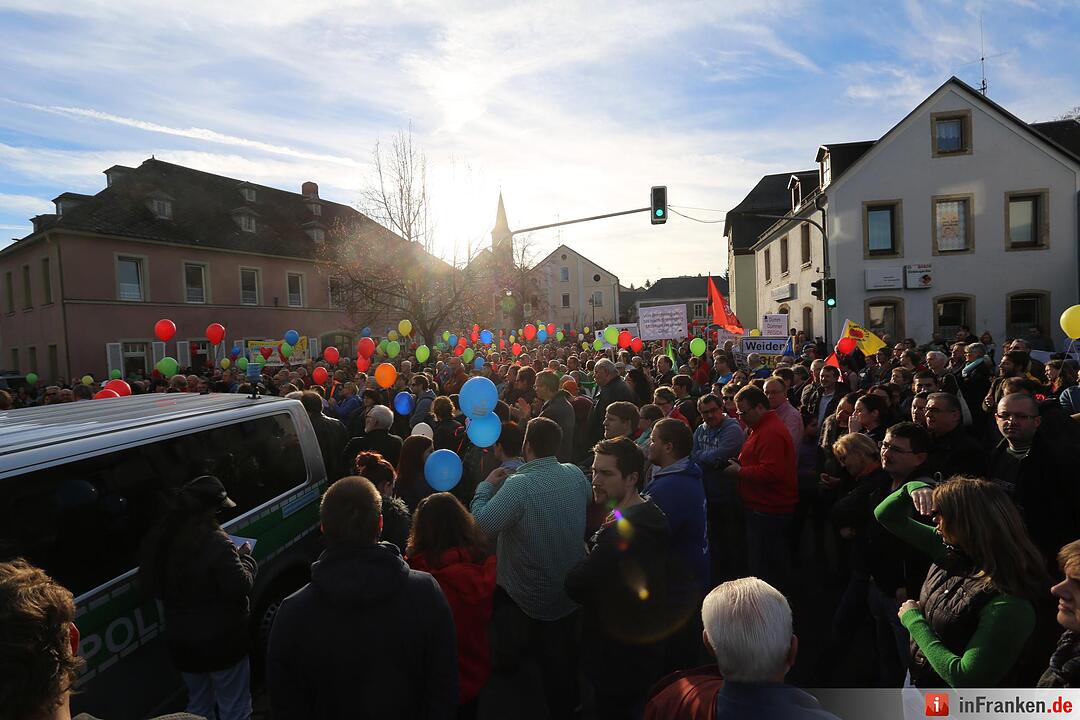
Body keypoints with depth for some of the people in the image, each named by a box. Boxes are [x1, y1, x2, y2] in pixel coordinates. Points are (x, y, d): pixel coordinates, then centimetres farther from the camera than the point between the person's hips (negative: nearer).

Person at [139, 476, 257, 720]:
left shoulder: (160, 539, -6)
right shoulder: (216, 544, -29)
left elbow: (149, 582, 7)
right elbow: (241, 587, -24)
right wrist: (246, 558, -8)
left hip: (181, 642, 7)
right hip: (221, 641, -7)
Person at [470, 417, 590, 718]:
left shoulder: (519, 484, -31)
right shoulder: (576, 474, -11)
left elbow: (481, 524, -31)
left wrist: (486, 485, -15)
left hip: (535, 596, -5)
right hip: (573, 588, 5)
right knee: (565, 651, 24)